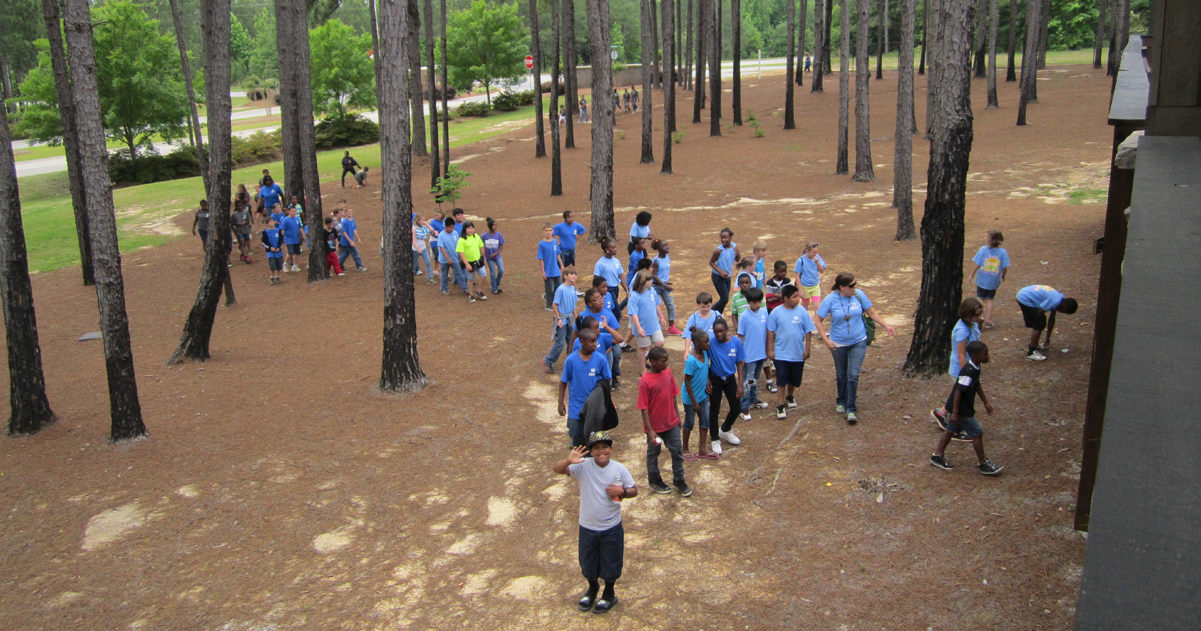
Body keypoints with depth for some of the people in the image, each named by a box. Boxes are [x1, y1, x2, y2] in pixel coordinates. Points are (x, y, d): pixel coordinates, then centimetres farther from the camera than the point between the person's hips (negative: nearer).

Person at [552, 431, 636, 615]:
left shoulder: (619, 469, -11)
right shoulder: (583, 466, -16)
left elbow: (634, 490, -1)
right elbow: (557, 469, -27)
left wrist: (622, 492, -22)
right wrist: (568, 461, -48)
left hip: (612, 527, -1)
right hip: (587, 526, 1)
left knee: (610, 562, 16)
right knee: (588, 561, 21)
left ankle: (609, 593, 42)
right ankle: (592, 588, 50)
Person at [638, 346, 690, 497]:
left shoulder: (668, 372, -5)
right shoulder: (645, 381, -22)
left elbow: (673, 395, 6)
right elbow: (644, 407, -19)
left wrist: (677, 416, 11)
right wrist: (649, 430, -19)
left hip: (671, 422, 5)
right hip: (655, 425, -5)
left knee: (677, 451, 12)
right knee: (653, 453, 16)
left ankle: (679, 481, 30)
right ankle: (654, 481, 35)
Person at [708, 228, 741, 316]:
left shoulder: (734, 246, -5)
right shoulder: (718, 250, -23)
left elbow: (737, 260, 7)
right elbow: (711, 263, -13)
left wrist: (737, 254, -15)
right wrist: (721, 271, -23)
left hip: (728, 277, 6)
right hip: (718, 277, -6)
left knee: (724, 299, 12)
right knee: (724, 299, -9)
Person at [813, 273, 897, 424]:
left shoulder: (859, 295, -9)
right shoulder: (830, 299, -14)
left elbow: (872, 312, 4)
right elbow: (819, 321, -9)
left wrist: (886, 325, -6)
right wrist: (826, 340, -18)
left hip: (858, 342, 0)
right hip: (838, 344, 0)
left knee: (853, 375, -7)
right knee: (841, 375, 15)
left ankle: (851, 409, 1)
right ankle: (841, 402, 40)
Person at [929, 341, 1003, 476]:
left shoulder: (976, 368, 2)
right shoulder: (968, 372, -28)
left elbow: (977, 385, 18)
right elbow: (958, 391, -26)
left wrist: (985, 402, 23)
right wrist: (955, 412, -24)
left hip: (965, 407, 10)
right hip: (961, 408, -10)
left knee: (951, 429, 18)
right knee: (977, 432, 0)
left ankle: (937, 456, 29)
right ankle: (982, 464, 12)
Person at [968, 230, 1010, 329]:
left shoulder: (983, 250, -12)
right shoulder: (1003, 252, -10)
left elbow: (977, 265, -9)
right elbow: (1005, 268, -8)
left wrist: (972, 274, 5)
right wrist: (1003, 277, 11)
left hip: (982, 280, -1)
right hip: (994, 282, 1)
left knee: (980, 299, 9)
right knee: (989, 299, 17)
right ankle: (988, 321, 17)